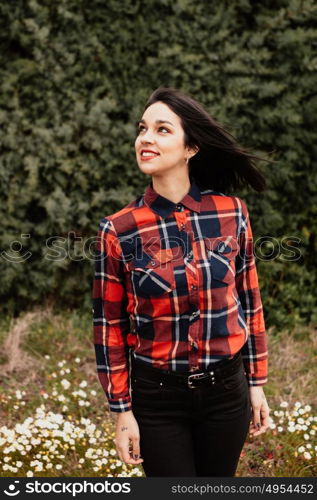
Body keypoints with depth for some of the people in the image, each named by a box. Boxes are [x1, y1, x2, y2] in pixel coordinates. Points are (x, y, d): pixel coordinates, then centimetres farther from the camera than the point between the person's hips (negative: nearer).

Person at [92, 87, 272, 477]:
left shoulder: (231, 213, -5)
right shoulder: (118, 230, -10)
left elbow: (248, 301, 4)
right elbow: (109, 327, -4)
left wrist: (257, 383, 7)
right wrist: (122, 412, -4)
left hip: (226, 391, 2)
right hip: (157, 398, -2)